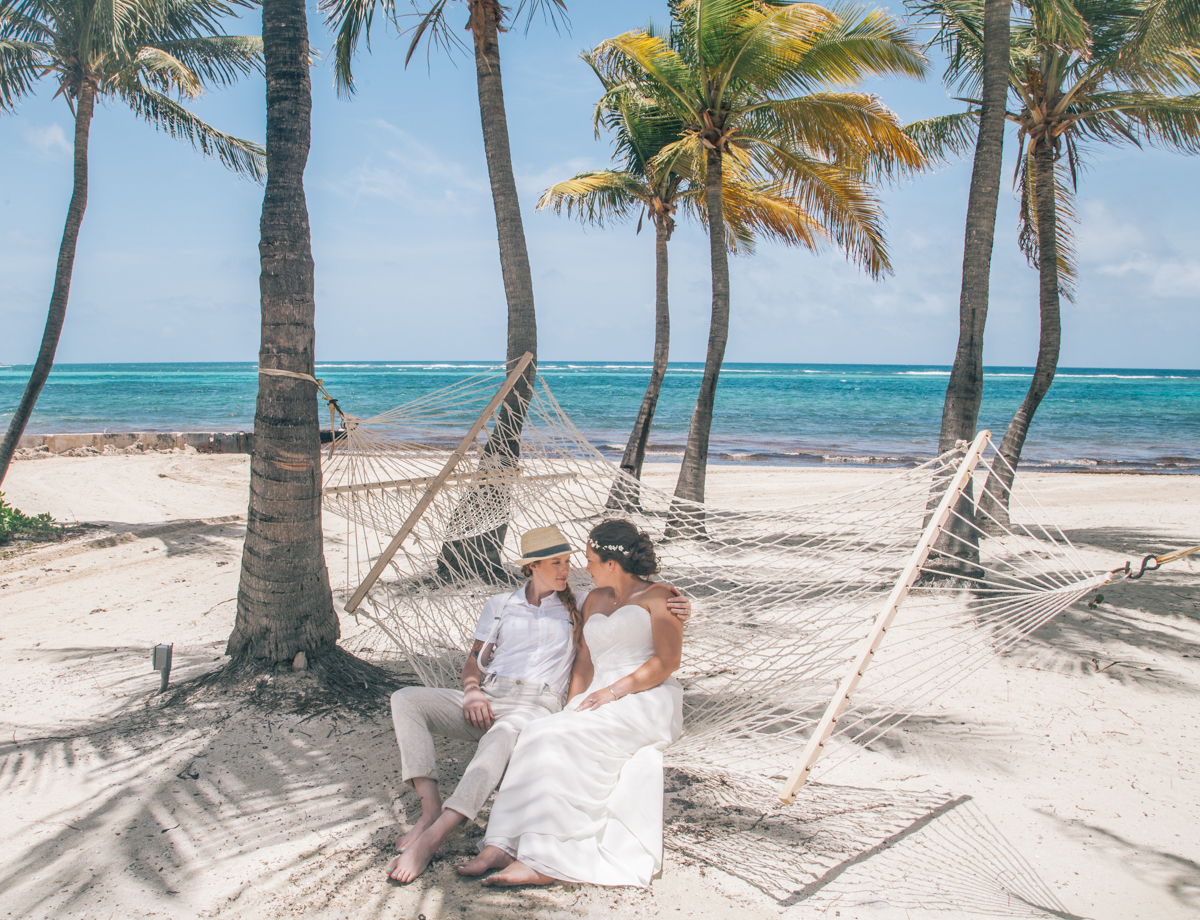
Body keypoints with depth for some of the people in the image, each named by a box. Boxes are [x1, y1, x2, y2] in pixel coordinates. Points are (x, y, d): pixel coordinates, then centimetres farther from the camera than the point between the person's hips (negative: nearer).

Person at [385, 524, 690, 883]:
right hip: (485, 701, 4)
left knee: (503, 733, -41)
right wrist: (472, 691, -4)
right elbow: (475, 659, 18)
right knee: (405, 699, -18)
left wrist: (677, 614, -9)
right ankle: (431, 807, -26)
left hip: (536, 705, -4)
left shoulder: (580, 606, 14)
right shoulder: (499, 605, 20)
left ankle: (431, 839, -47)